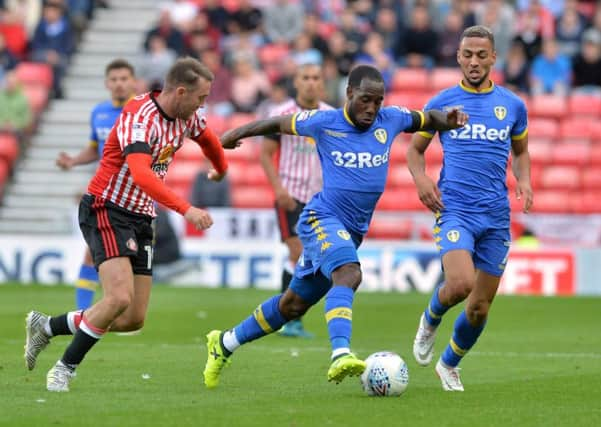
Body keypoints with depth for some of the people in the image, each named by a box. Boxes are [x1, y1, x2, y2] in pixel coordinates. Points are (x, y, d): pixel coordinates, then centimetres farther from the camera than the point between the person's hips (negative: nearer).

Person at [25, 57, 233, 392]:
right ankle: (65, 369, -9)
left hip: (141, 220, 8)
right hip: (107, 211, -8)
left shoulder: (187, 117, 4)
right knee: (120, 298, -26)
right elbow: (140, 174, -38)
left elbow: (207, 138, 30)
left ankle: (46, 326, 21)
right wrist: (186, 209, -45)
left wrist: (221, 169, 48)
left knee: (133, 320, 1)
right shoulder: (140, 118, -22)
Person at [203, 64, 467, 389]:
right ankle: (341, 355, -51)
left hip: (354, 230, 6)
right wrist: (238, 133, 13)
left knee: (295, 304, 15)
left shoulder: (390, 120, 3)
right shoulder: (323, 123, -5)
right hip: (323, 218, -6)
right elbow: (279, 123, 10)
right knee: (348, 274, -35)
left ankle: (225, 343, 32)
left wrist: (448, 119, -3)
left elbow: (426, 119, 18)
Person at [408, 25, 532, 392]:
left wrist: (524, 180, 2)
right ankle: (430, 321, 8)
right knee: (461, 284, -26)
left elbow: (521, 151, 23)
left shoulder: (513, 105, 8)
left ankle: (450, 365, 32)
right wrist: (420, 177, -7)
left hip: (496, 216, 3)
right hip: (454, 209, -3)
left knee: (480, 307, 6)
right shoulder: (442, 102, 3)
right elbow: (415, 148, 14)